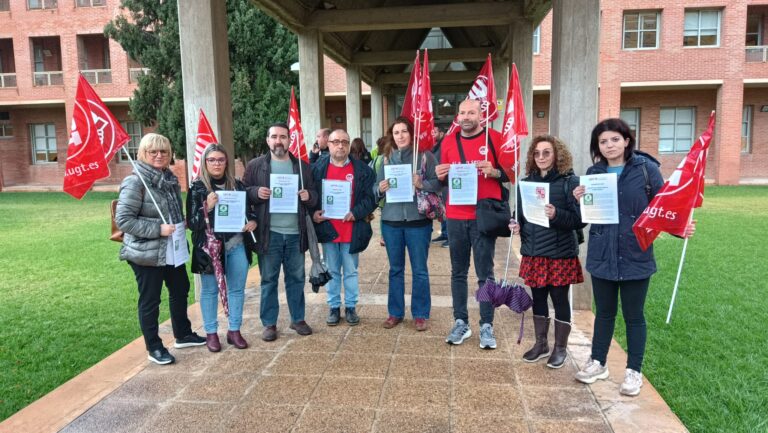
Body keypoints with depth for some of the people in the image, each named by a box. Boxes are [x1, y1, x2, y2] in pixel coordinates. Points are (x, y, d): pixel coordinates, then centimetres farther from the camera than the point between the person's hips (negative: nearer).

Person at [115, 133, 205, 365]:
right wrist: (157, 229, -25)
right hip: (146, 253, -8)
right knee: (150, 300, 6)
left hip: (173, 249, 8)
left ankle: (183, 335, 38)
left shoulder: (170, 179, 8)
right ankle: (154, 348, 21)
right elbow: (123, 219, -22)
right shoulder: (135, 182, -17)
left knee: (180, 291, 20)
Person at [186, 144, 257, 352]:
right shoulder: (197, 188, -6)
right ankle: (211, 332, 23)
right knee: (210, 290, 9)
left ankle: (234, 330, 26)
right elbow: (191, 222, -9)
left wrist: (253, 221, -7)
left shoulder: (237, 185, 5)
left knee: (237, 289, 11)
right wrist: (207, 207, -26)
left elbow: (250, 209, 15)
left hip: (236, 245, 4)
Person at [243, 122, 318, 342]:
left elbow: (314, 196, 11)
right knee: (269, 279, 6)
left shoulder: (302, 166, 9)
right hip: (269, 233, -2)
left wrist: (308, 196, -12)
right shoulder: (255, 165, 2)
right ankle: (269, 323, 17)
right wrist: (256, 192, -17)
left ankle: (298, 319, 25)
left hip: (295, 233, 2)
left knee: (296, 278, 12)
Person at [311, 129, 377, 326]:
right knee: (332, 271, 12)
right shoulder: (317, 168, 4)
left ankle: (351, 307, 22)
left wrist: (355, 213, -16)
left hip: (351, 230, -1)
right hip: (327, 229, 1)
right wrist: (313, 213, -12)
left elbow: (370, 197, -3)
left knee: (351, 272, 9)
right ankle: (334, 307, 23)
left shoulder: (362, 169, 1)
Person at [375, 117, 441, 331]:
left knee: (419, 269, 5)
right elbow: (375, 188, 8)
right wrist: (380, 189, -13)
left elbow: (438, 184, -5)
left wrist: (422, 184, -23)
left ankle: (421, 314, 17)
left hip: (418, 220, -3)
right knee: (395, 269, 12)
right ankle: (395, 312, 24)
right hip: (391, 220, 3)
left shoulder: (425, 156, -1)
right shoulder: (387, 159, 9)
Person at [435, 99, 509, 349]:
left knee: (485, 274, 3)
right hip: (455, 217, 3)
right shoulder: (448, 141, 8)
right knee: (458, 272, 9)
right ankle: (461, 323, 20)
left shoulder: (495, 138, -1)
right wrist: (440, 175, -6)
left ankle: (486, 326, 13)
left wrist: (494, 171, -17)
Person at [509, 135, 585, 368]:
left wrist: (556, 215, -27)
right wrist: (516, 225, -6)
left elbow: (580, 219, -11)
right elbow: (520, 214, 16)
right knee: (538, 298, 14)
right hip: (533, 252, 5)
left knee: (560, 299, 6)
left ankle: (560, 347, 23)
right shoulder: (526, 183, 8)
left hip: (560, 253, -4)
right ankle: (541, 343, 30)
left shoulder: (570, 182, -7)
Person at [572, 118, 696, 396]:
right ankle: (598, 362, 32)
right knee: (604, 312, 16)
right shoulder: (593, 173, 3)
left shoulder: (646, 168, -6)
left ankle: (634, 371, 26)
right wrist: (579, 201, -11)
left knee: (634, 315, 10)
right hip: (602, 256, 3)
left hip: (636, 256, -3)